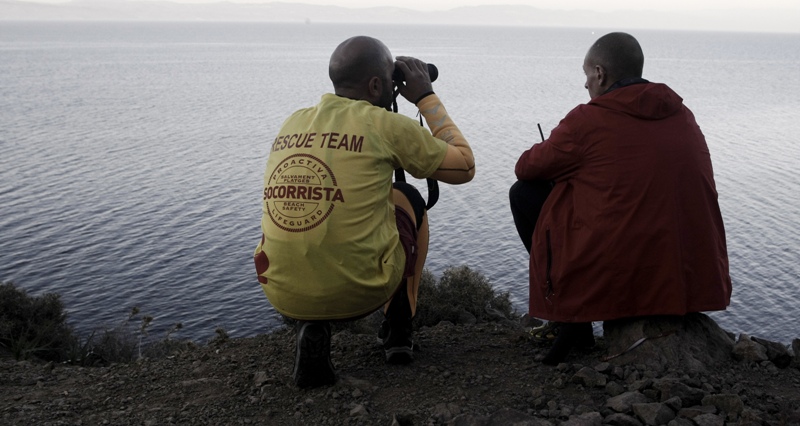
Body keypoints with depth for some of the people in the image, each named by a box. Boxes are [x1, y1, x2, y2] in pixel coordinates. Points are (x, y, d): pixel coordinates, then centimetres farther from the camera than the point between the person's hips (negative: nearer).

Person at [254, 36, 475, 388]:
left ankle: (311, 327, 13)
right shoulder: (387, 126, -7)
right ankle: (398, 329, 27)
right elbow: (464, 166, 5)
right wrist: (426, 97, 13)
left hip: (283, 294, 4)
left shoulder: (292, 124, 8)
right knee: (407, 197, 23)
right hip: (361, 290, -4)